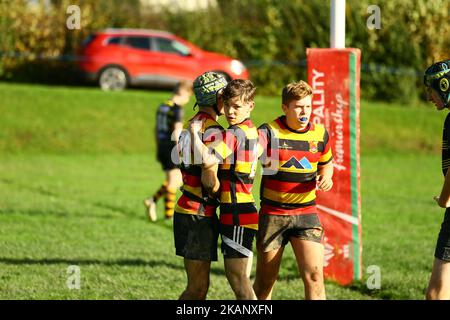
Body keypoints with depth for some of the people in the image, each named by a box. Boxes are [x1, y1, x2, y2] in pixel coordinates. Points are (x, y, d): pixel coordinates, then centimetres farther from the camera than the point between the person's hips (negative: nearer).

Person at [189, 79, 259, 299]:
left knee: (237, 277, -8)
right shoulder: (251, 131, 13)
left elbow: (208, 159, -32)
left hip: (236, 213, -10)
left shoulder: (234, 134, -16)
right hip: (246, 209, 10)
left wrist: (194, 133, -20)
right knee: (239, 277, 14)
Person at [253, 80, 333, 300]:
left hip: (306, 213, 2)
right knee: (265, 282, 7)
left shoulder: (320, 134, 3)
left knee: (314, 276, -11)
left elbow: (326, 164, 21)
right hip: (272, 214, -2)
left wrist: (326, 176, -1)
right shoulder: (269, 132, -10)